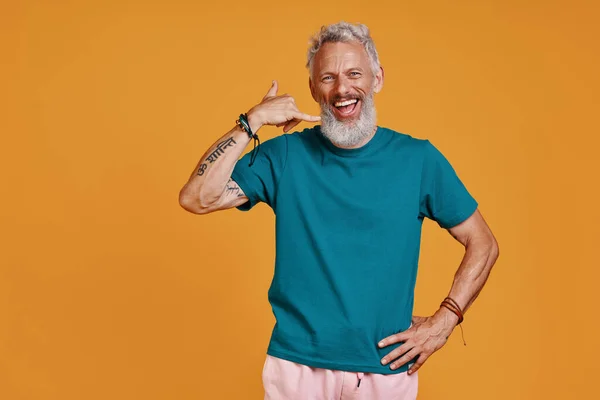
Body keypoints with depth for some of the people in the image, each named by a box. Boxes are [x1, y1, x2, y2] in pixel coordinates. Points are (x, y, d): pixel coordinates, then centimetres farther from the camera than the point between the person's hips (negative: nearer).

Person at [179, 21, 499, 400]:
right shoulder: (285, 155, -3)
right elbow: (196, 198, -13)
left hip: (388, 368, 1)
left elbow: (483, 244, 4)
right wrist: (252, 122, -15)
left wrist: (443, 322, -5)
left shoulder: (419, 159, -3)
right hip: (296, 364, 0)